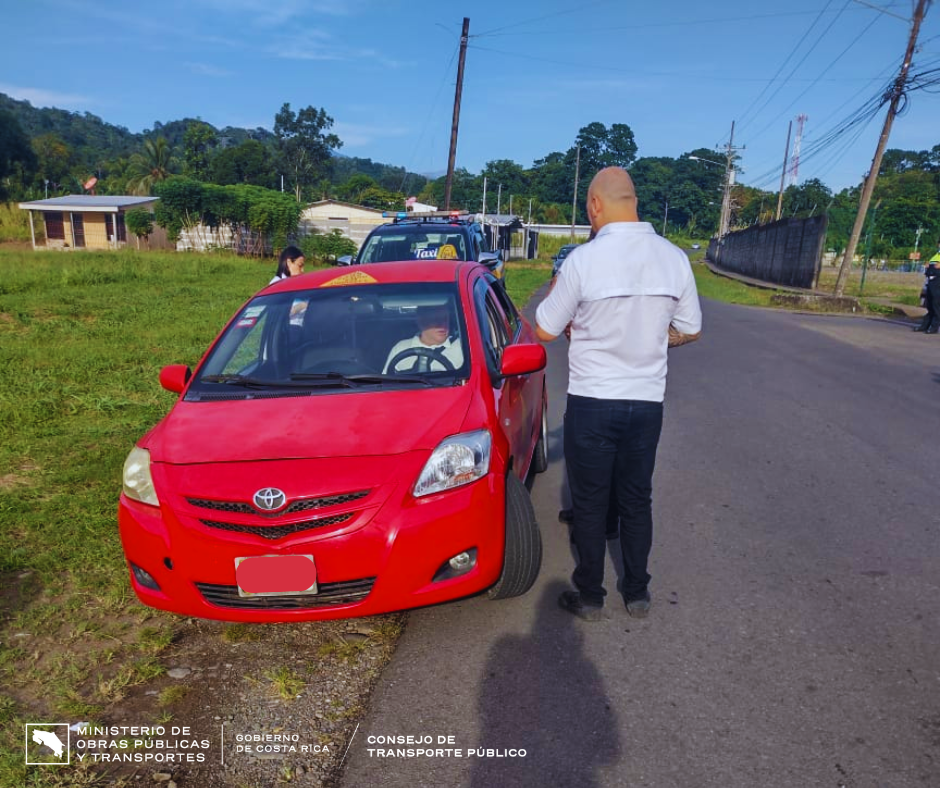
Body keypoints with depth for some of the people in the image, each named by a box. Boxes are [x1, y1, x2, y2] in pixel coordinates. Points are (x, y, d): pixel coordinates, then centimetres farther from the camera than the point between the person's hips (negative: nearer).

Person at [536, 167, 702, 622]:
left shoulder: (584, 259, -16)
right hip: (647, 401, 4)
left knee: (590, 504, 11)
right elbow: (690, 331, 8)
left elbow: (544, 331, -7)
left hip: (592, 402, -4)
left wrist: (558, 294, 11)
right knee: (637, 500, 17)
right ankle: (637, 593, 30)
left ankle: (589, 596, 24)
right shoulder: (675, 258, -2)